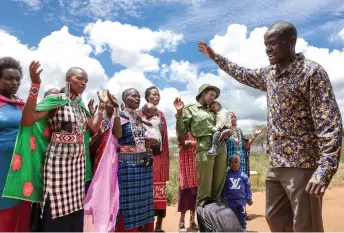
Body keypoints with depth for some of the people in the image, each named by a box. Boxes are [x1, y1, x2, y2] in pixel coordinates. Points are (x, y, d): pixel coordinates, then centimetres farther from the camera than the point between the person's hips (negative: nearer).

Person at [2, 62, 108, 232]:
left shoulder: (81, 106, 12)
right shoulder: (55, 100, -8)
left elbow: (94, 128, 16)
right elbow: (27, 120, -20)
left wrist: (102, 105, 13)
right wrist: (35, 85, -26)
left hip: (79, 161, 6)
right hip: (59, 160, -6)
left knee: (75, 206, 12)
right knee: (57, 208, -1)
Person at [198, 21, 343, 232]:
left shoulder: (311, 72, -11)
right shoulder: (269, 74, 11)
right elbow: (243, 74, 30)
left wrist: (325, 169, -27)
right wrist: (215, 56, 35)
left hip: (303, 165, -7)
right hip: (276, 165, 8)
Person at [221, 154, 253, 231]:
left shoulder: (243, 175, -6)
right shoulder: (226, 175, -6)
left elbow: (248, 187, 0)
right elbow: (224, 188, -1)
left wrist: (249, 198, 2)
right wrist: (224, 199, 0)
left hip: (241, 200, 0)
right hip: (231, 201, 0)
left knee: (242, 218, 11)